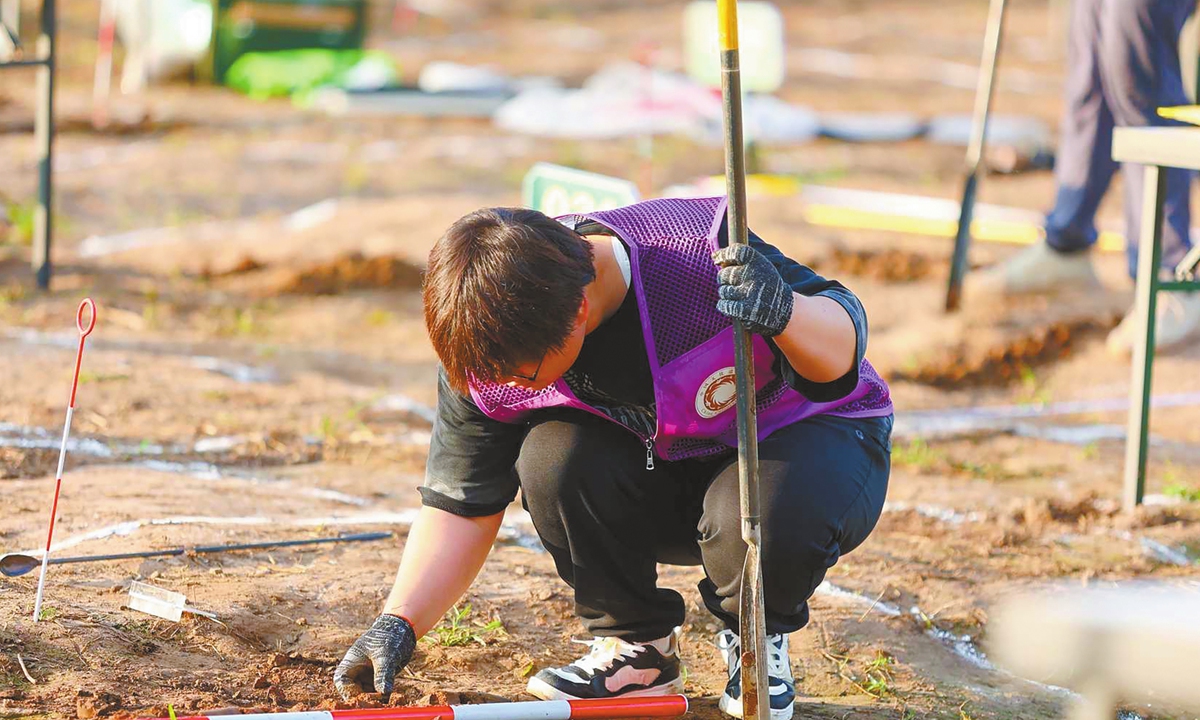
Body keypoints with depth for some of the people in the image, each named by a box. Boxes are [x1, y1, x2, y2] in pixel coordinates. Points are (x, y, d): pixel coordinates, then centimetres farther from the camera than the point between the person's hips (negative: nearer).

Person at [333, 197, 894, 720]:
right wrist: (398, 624, -22)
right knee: (552, 457, -29)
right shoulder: (487, 344, -18)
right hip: (657, 474, 4)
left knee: (776, 517, -39)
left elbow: (846, 336, -22)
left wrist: (784, 313, -46)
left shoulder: (706, 260, -33)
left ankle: (757, 636, -2)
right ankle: (637, 647, -5)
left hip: (800, 435, -3)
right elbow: (461, 506, -9)